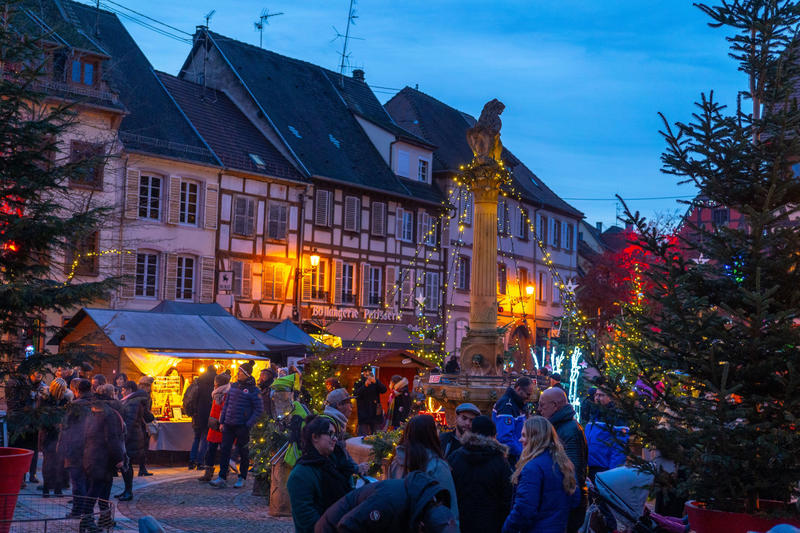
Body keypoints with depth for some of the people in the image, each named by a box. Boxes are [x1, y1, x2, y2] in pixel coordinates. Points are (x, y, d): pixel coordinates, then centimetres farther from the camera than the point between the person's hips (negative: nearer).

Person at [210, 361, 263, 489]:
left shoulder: (253, 390, -6)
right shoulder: (233, 386, 11)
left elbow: (259, 410, -7)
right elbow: (226, 405, 16)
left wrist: (248, 425, -13)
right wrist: (222, 421, 9)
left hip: (242, 426, -5)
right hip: (228, 425, 5)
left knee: (243, 452, 5)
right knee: (225, 450, -1)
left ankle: (242, 478, 16)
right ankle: (221, 478, 1)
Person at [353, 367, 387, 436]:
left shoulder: (376, 382, 9)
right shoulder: (358, 383, 4)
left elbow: (384, 390, -8)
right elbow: (355, 394, -13)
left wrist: (375, 382, -23)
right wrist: (365, 386, -25)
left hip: (375, 413, 2)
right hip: (363, 414, -2)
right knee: (363, 436, -6)